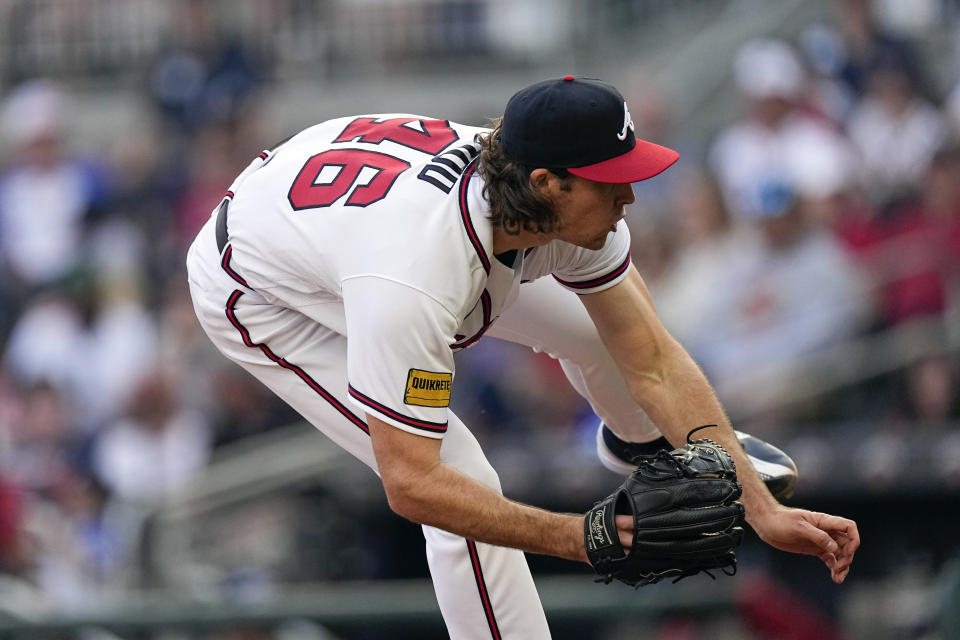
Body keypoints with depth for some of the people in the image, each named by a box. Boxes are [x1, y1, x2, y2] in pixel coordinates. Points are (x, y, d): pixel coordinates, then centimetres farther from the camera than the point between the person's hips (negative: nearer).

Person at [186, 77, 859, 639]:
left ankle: (640, 443, 46)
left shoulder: (572, 204, -25)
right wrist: (578, 537, -47)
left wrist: (762, 508, -24)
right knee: (465, 483, -19)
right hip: (263, 294, -7)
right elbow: (411, 484, -42)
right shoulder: (415, 285, -46)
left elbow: (653, 363, -18)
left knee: (600, 322, 8)